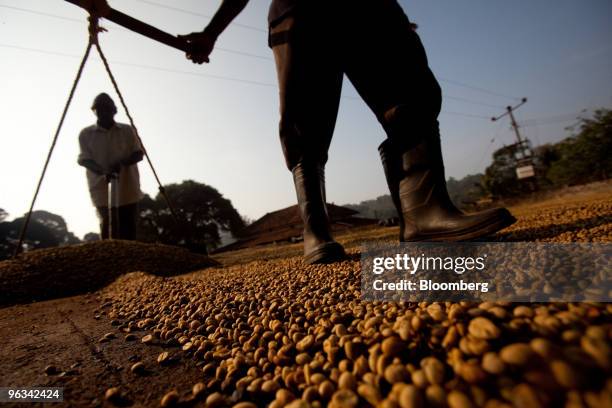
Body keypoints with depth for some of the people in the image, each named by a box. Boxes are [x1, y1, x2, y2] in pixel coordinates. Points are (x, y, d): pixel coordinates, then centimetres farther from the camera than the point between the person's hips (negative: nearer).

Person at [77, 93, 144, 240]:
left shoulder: (127, 130, 10)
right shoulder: (86, 134, 7)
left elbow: (139, 154, 5)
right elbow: (85, 160, -1)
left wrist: (123, 163, -15)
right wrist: (103, 172, -21)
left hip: (128, 189, 1)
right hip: (102, 190, -1)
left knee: (129, 231, 0)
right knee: (108, 229, -7)